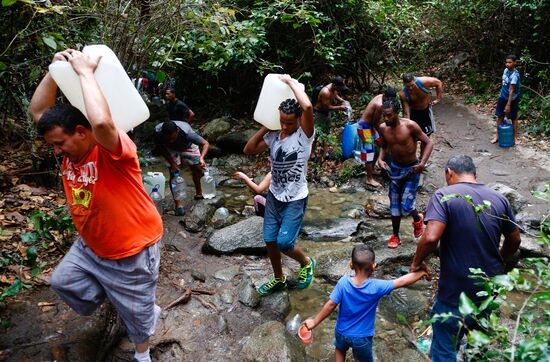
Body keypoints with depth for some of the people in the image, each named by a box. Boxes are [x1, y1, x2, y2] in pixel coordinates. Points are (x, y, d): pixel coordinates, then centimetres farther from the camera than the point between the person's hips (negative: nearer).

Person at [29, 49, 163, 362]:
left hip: (131, 251, -8)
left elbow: (101, 122, -51)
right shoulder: (73, 149, -4)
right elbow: (38, 112, 3)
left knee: (136, 311, 12)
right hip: (90, 246, 8)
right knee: (63, 281, 23)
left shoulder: (113, 149, -27)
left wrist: (85, 71, -37)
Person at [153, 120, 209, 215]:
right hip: (171, 150, 0)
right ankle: (178, 204, -4)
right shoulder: (157, 132, -38)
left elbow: (205, 143, -40)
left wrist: (201, 158, -57)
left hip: (188, 146, 0)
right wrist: (172, 163, -24)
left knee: (197, 169, 1)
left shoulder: (186, 132, -45)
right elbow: (161, 148, -18)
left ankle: (199, 193, 27)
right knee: (173, 174, -10)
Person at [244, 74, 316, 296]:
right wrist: (265, 127, -4)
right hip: (274, 196, 6)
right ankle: (279, 280, 33)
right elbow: (249, 150, 3)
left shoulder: (304, 135, -17)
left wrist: (290, 81, -22)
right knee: (270, 241, 10)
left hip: (295, 200, -6)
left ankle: (306, 263, 24)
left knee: (284, 243, -9)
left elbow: (308, 107, -35)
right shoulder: (274, 136, 0)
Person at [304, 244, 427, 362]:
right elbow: (402, 282, -21)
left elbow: (331, 305, -20)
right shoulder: (376, 287, -27)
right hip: (362, 337, -2)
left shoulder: (343, 282, -24)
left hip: (342, 331, 2)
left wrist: (314, 321, -8)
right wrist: (421, 272, -8)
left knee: (340, 349, 34)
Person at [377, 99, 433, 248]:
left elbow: (428, 143, -13)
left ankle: (417, 219, 27)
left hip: (411, 169, -4)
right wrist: (380, 158, -8)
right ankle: (395, 236, 27)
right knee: (394, 205, 11)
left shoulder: (410, 125, -21)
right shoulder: (383, 128, -7)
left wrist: (422, 163, -25)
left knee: (406, 205, -9)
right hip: (394, 168, 5)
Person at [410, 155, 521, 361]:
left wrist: (417, 262, -10)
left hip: (456, 292, -5)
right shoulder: (499, 199, 0)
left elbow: (431, 238, -28)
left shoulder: (444, 196, -16)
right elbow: (514, 240, 11)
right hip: (491, 289, 6)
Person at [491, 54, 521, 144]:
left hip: (512, 99, -6)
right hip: (502, 97, 6)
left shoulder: (515, 75, -25)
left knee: (514, 118, 6)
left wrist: (508, 104, -28)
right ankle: (497, 135, 20)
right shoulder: (505, 70, -2)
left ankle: (516, 136, 19)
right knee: (500, 116, 11)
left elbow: (511, 90, -27)